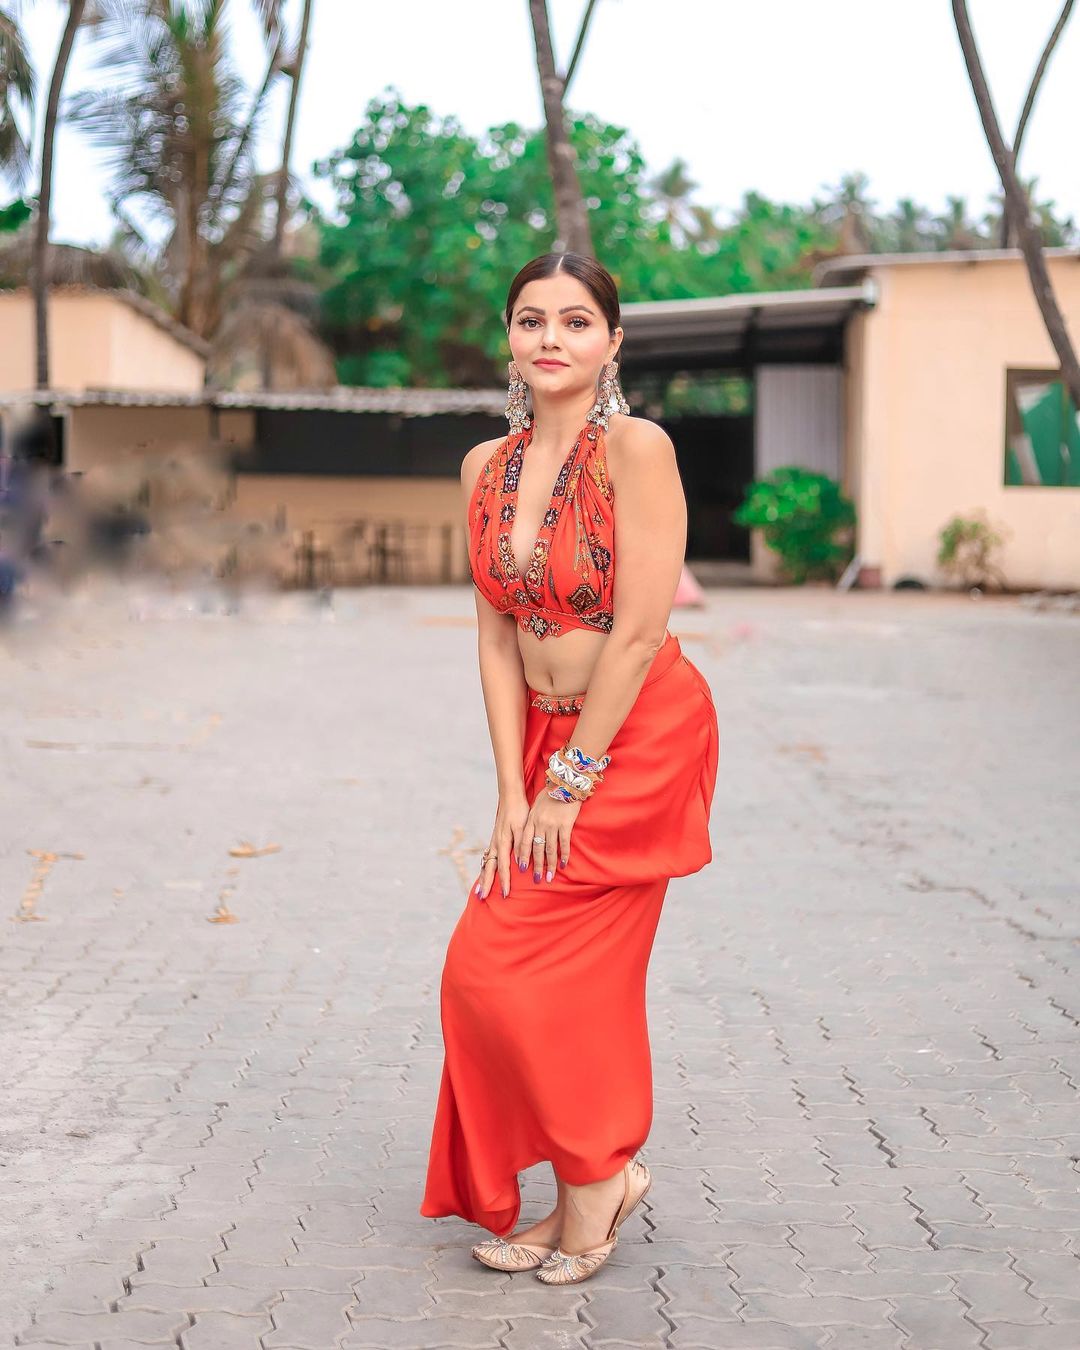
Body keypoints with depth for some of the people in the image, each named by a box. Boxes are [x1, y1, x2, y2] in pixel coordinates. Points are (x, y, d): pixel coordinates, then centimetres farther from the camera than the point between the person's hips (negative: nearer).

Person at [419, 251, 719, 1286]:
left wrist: (569, 783, -14)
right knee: (580, 979, 11)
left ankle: (599, 1167, 11)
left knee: (496, 968, -8)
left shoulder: (635, 448, -16)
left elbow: (639, 631, -19)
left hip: (639, 736, -6)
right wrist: (512, 789, -3)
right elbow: (497, 632, 4)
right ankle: (586, 1196, 23)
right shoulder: (486, 466, 4)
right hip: (545, 738, 6)